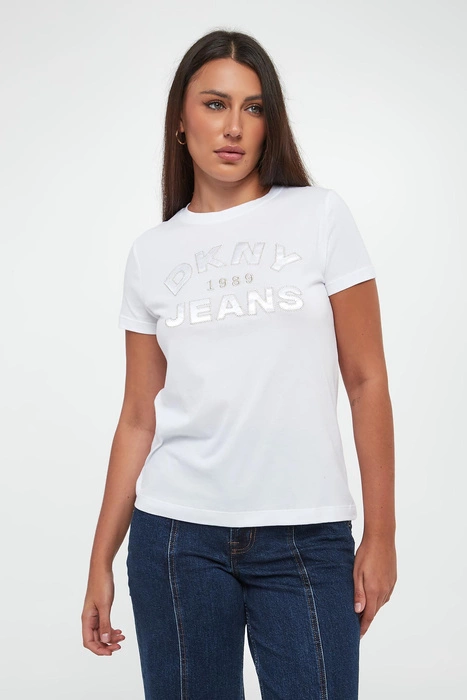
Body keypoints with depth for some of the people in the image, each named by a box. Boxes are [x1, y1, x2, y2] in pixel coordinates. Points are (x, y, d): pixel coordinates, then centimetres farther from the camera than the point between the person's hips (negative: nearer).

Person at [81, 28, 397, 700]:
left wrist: (381, 534, -3)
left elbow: (367, 381, 0)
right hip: (177, 533, 2)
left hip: (306, 534, -1)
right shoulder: (151, 253, 7)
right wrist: (101, 562, 8)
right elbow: (138, 420, 8)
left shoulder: (321, 216, 1)